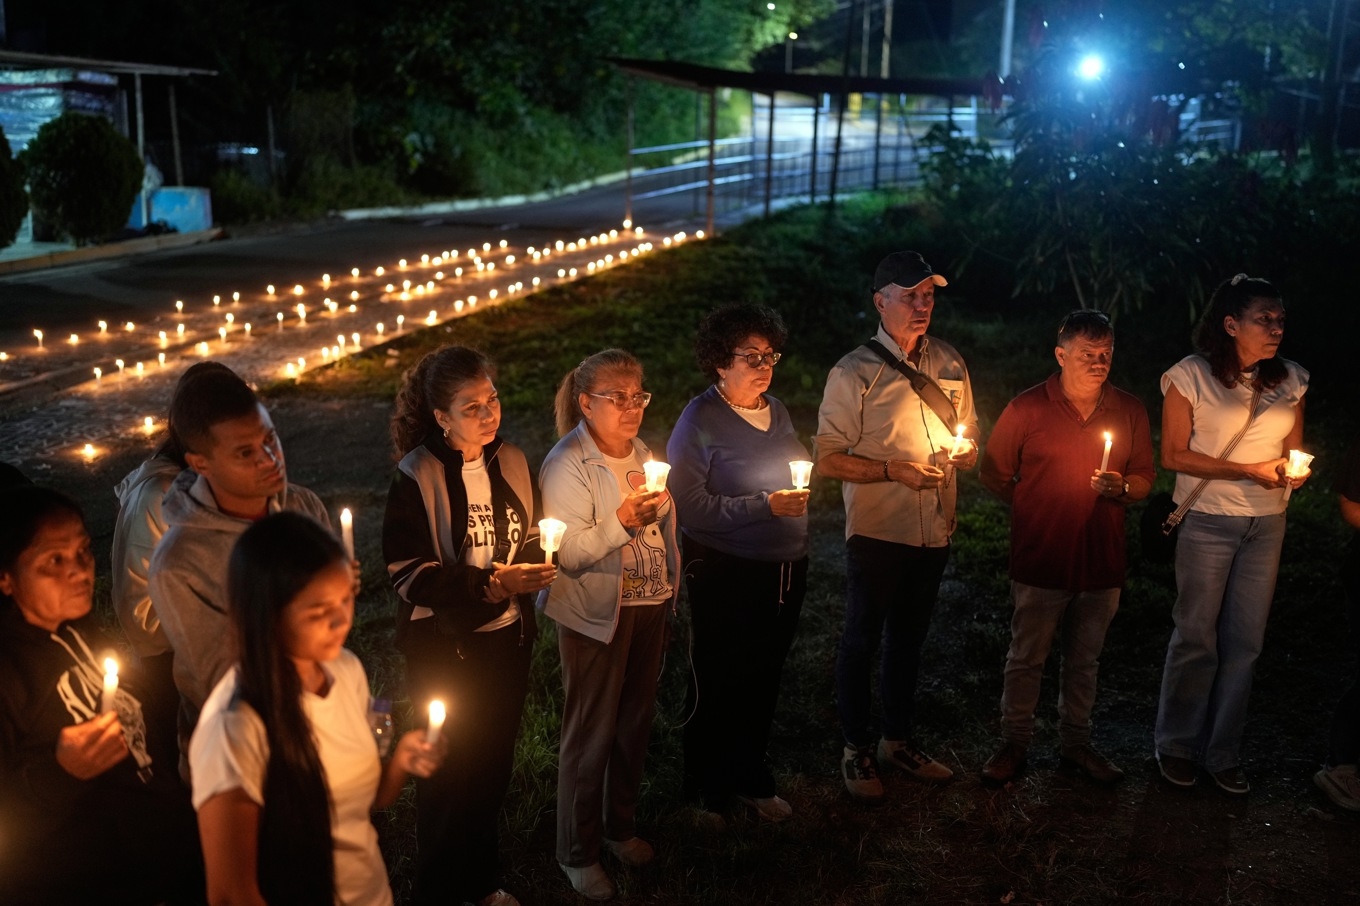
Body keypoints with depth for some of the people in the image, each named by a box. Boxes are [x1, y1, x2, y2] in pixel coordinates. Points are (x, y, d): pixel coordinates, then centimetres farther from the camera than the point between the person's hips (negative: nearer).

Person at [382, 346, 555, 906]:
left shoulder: (510, 462, 1)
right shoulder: (418, 478, -15)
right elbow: (409, 572, -17)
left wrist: (533, 565, -4)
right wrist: (490, 585, -25)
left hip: (507, 638, 5)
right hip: (444, 649, -5)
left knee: (494, 764, 15)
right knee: (449, 771, 6)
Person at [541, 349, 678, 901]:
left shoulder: (643, 454, 8)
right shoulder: (567, 465, -15)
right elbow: (566, 551, -21)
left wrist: (671, 587, 21)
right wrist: (620, 522, -31)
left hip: (649, 609, 7)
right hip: (597, 616, -7)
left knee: (634, 724, 17)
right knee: (590, 735, 3)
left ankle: (620, 826, 37)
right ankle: (578, 853, 20)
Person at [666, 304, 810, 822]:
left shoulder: (776, 411, 9)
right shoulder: (700, 420, -12)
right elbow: (689, 504, -21)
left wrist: (798, 495, 5)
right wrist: (764, 506, -24)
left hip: (784, 570, 6)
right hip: (726, 575, -6)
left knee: (763, 680, 16)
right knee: (720, 683, 7)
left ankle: (750, 779, 35)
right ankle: (710, 791, 27)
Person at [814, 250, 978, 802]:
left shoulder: (949, 363, 6)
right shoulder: (854, 372, -10)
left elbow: (970, 441, 15)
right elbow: (827, 458, -12)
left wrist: (963, 453, -8)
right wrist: (892, 471, -22)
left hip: (933, 530, 5)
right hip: (877, 530, -5)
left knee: (909, 639, 19)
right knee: (862, 641, 7)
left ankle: (899, 740, 34)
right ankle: (856, 750, 22)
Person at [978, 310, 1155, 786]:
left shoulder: (1130, 411, 4)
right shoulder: (1028, 408, -5)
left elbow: (1145, 477, 9)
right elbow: (994, 473, 2)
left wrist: (1121, 489, -12)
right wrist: (1036, 509, 3)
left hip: (1102, 559, 3)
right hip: (1041, 559, -3)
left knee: (1084, 661, 15)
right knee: (1027, 657, 8)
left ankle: (1076, 745, 30)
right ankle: (1015, 744, 22)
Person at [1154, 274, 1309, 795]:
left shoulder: (1289, 381, 6)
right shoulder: (1191, 376, -8)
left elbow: (1293, 449, 14)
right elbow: (1174, 455, -9)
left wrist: (1293, 470, -10)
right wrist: (1249, 470, -16)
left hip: (1267, 524, 4)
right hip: (1208, 521, -4)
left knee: (1245, 642, 7)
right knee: (1196, 636, 3)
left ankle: (1223, 753, 20)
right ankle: (1178, 746, 20)